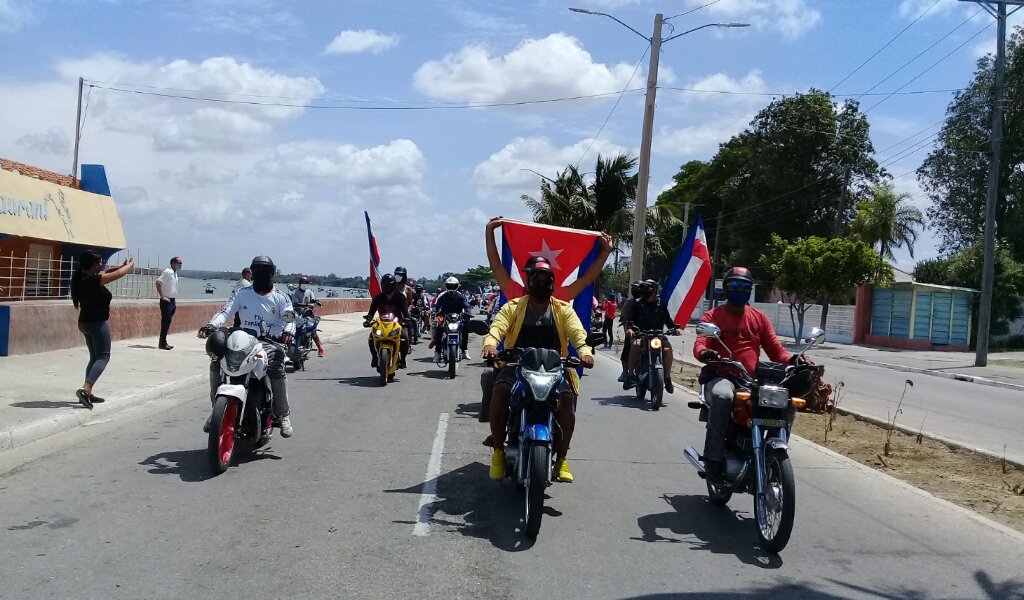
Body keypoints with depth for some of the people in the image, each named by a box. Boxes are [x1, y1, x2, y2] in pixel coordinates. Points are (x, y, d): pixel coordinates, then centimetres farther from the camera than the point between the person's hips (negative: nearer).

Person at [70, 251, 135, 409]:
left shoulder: (83, 278, 5)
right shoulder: (94, 280, -20)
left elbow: (105, 272, 22)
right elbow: (118, 274, -15)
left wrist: (122, 266, 15)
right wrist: (131, 264, 3)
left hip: (85, 323, 9)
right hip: (97, 323, -9)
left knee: (95, 357, 18)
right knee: (103, 356, -6)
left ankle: (88, 393, 18)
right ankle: (85, 389, -23)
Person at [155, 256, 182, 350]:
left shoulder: (175, 273, 14)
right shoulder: (168, 272, -13)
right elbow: (158, 282, -23)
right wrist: (162, 297, -21)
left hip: (172, 301, 9)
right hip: (166, 301, -9)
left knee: (168, 322, 11)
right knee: (165, 321, -7)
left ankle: (164, 342, 17)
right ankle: (162, 343, -3)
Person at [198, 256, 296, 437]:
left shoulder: (281, 297, 7)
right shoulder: (242, 294, 12)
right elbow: (226, 311, -1)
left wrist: (288, 331, -33)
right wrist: (211, 326, -22)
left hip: (270, 342, -3)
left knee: (276, 369, -31)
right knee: (216, 363, -17)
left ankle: (282, 415, -17)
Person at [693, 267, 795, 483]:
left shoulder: (760, 317, 20)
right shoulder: (712, 316, 8)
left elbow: (776, 350, 13)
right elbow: (699, 345, -8)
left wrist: (792, 360, -9)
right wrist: (704, 353, -33)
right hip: (721, 376, -4)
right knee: (722, 396, -39)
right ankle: (713, 458, -34)